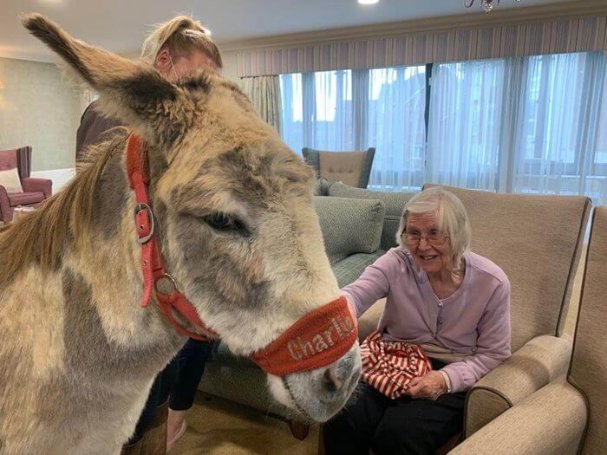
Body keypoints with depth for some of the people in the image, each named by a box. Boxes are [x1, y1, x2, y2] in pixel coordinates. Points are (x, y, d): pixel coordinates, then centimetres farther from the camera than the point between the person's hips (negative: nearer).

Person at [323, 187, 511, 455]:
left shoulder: (492, 282, -10)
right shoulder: (397, 263, -9)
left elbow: (494, 353, -2)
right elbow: (355, 294, -26)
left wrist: (446, 379, -19)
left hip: (452, 378, -1)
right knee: (342, 421, -26)